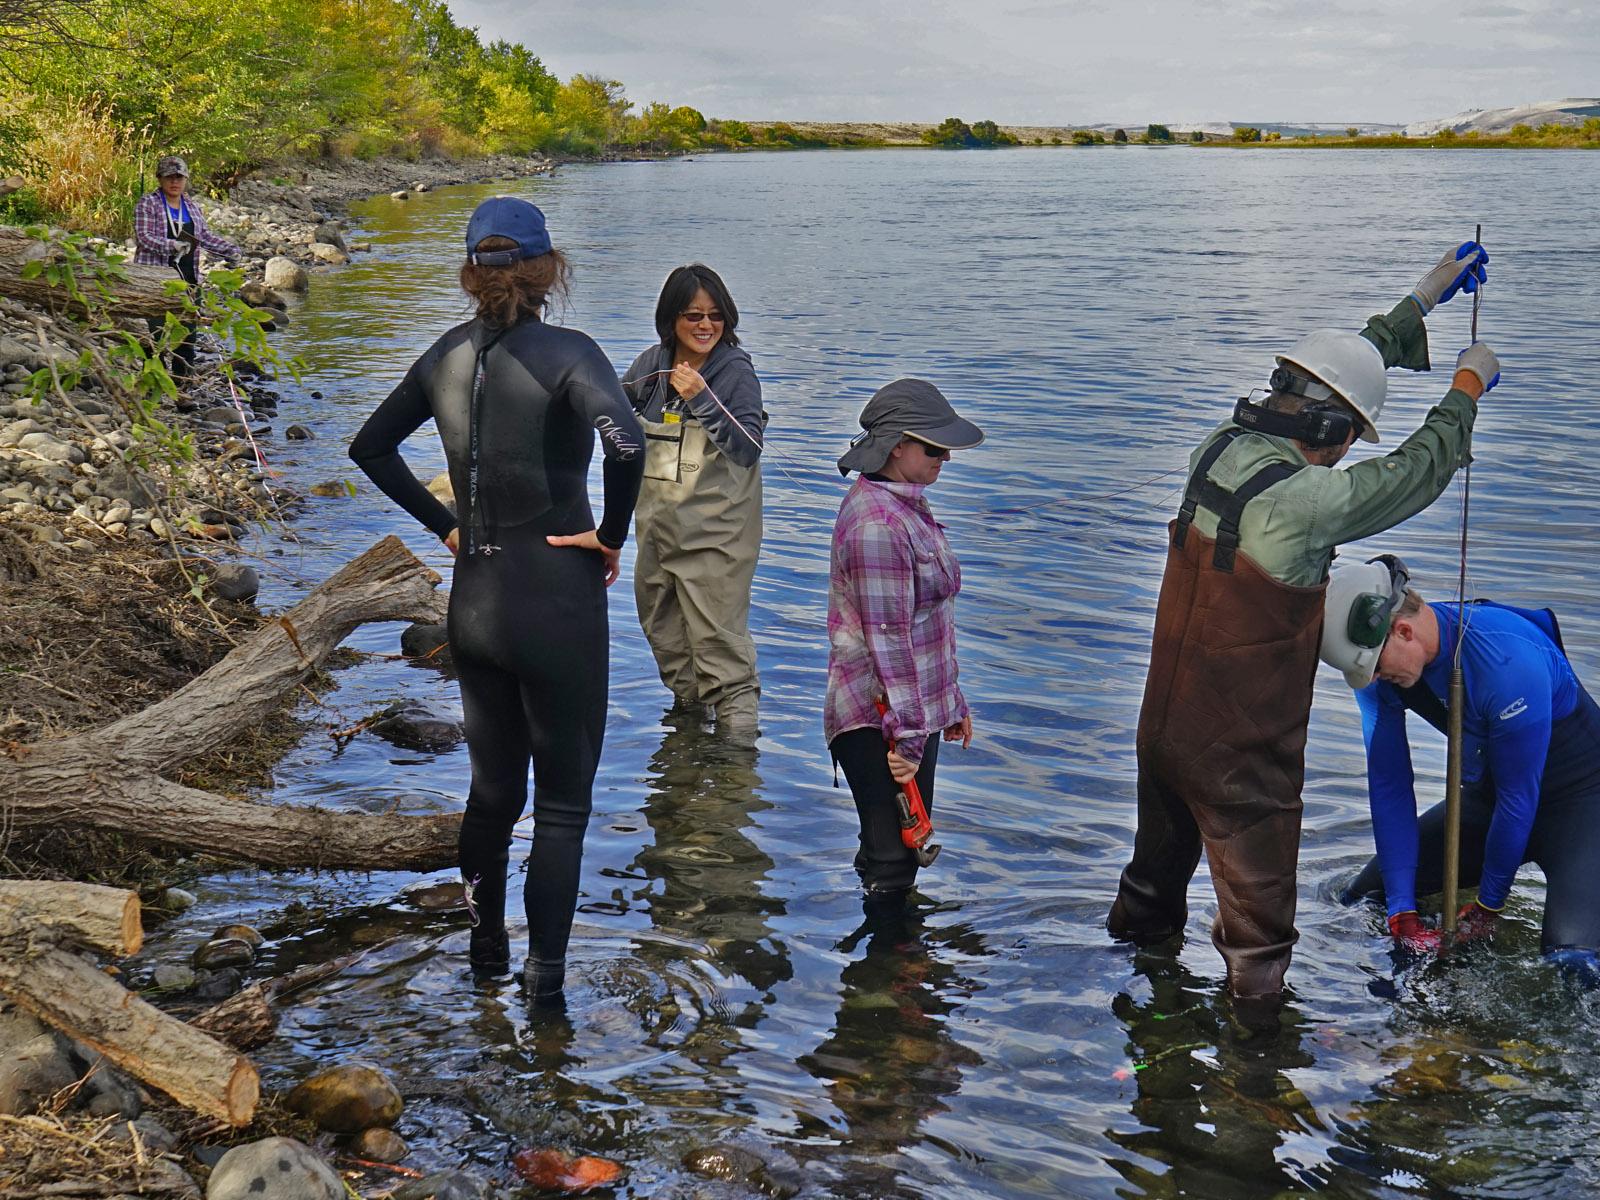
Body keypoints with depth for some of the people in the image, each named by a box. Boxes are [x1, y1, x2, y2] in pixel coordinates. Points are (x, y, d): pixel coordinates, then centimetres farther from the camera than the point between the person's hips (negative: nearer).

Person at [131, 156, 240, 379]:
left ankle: (184, 375, 16)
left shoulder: (192, 207, 16)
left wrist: (231, 250, 5)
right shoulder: (147, 204, -3)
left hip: (187, 277, 6)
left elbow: (205, 237, 18)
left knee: (187, 327, 7)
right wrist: (171, 246, -26)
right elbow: (144, 236, -13)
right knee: (157, 328, -8)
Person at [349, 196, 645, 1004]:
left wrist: (444, 526, 14)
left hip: (473, 599, 6)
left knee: (492, 789, 22)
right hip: (558, 599, -6)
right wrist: (611, 535, -18)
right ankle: (544, 980, 9)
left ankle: (486, 948, 37)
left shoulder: (449, 354, 4)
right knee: (563, 802, 7)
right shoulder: (565, 353, -15)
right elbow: (625, 442, -33)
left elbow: (370, 446, 15)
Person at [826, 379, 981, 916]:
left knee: (900, 852, 17)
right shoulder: (878, 523, -21)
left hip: (916, 709, 10)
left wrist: (949, 701, 22)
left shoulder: (905, 504, 12)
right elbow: (887, 638, -22)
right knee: (891, 868, -4)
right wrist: (907, 734, -21)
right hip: (881, 723, -10)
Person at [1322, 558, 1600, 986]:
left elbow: (1519, 797, -26)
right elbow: (1389, 785, -11)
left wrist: (1488, 906, -15)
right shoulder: (1376, 663, -14)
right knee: (1362, 901, -1)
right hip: (1490, 790, 6)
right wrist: (1401, 914, -14)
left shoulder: (1509, 661, -35)